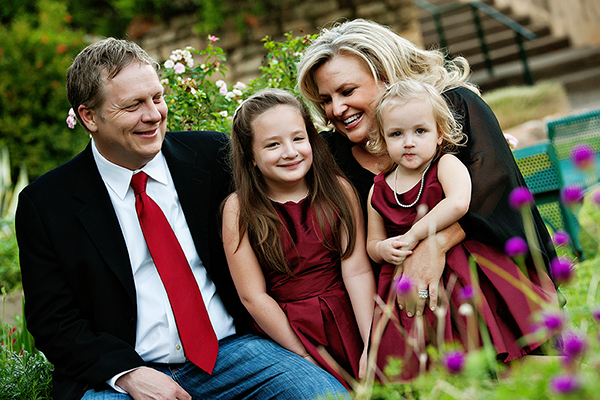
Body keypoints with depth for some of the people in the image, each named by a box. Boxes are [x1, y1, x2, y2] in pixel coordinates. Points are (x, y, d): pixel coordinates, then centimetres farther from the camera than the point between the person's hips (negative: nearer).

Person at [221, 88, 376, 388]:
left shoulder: (338, 189, 1)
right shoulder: (239, 209, -5)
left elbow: (357, 271, -4)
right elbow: (253, 296, -6)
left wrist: (372, 347, -12)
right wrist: (306, 356, -9)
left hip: (348, 321, 2)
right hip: (282, 331, -2)